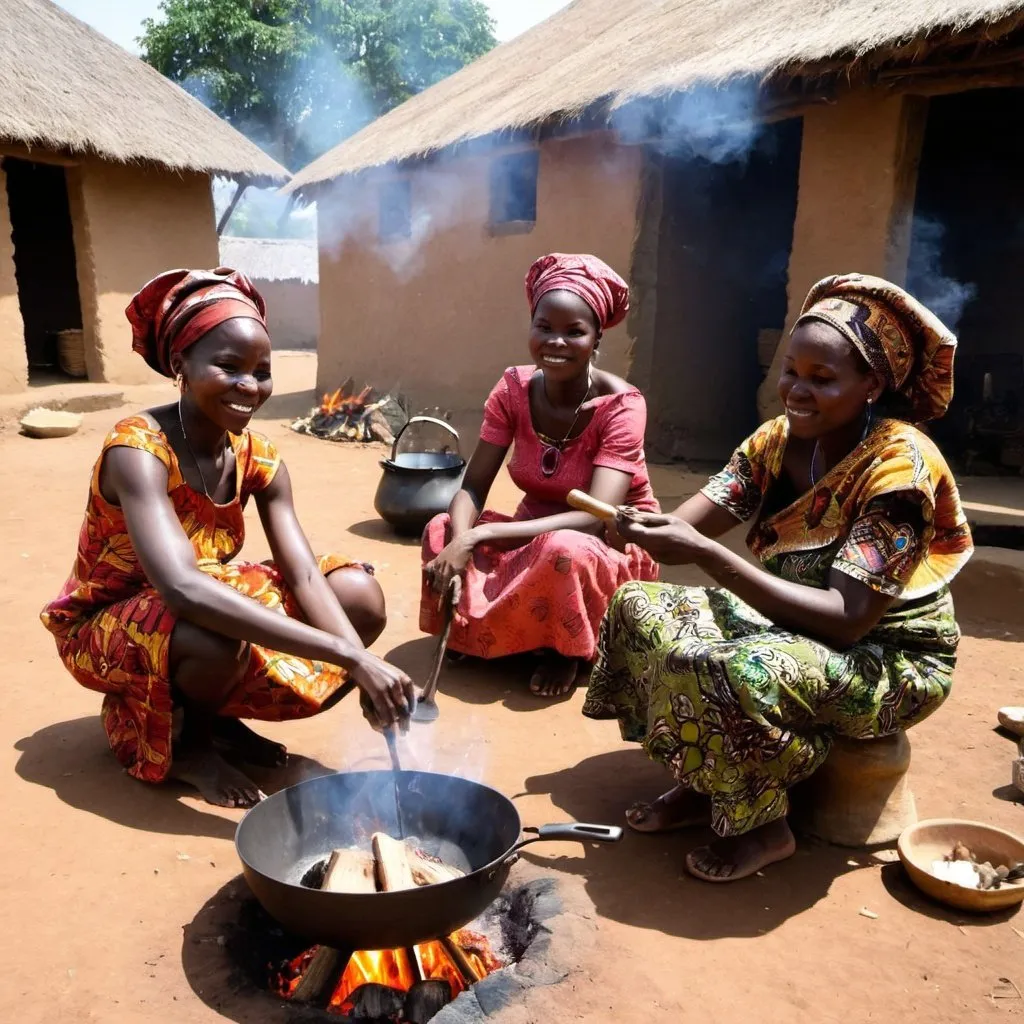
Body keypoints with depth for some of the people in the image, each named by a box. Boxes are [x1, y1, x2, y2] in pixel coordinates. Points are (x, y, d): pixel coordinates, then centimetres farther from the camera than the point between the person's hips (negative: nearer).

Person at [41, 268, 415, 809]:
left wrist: (361, 665, -34)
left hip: (202, 611, 6)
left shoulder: (258, 458, -10)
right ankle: (180, 739, -3)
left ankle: (216, 714, 6)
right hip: (106, 625, -6)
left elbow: (304, 576, -16)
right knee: (219, 638, -40)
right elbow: (183, 589, -45)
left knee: (361, 598, -12)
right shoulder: (138, 450, -30)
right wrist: (347, 655, -49)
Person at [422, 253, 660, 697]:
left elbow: (595, 518, -33)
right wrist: (461, 540, -37)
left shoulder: (621, 406, -24)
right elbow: (472, 488, -13)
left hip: (613, 549, -4)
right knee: (442, 531, -21)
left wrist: (481, 535, -42)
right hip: (535, 535, 4)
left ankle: (569, 647, -6)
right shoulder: (514, 388, -10)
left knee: (564, 550, -38)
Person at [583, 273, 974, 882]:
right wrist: (648, 530, -37)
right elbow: (693, 523, -14)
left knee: (730, 670, -33)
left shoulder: (899, 463, -25)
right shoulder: (778, 440, -5)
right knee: (642, 609, -6)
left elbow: (846, 620, -32)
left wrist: (705, 553, -39)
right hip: (795, 622, 7)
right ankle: (702, 784, 5)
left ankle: (764, 825, -5)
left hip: (891, 660, -7)